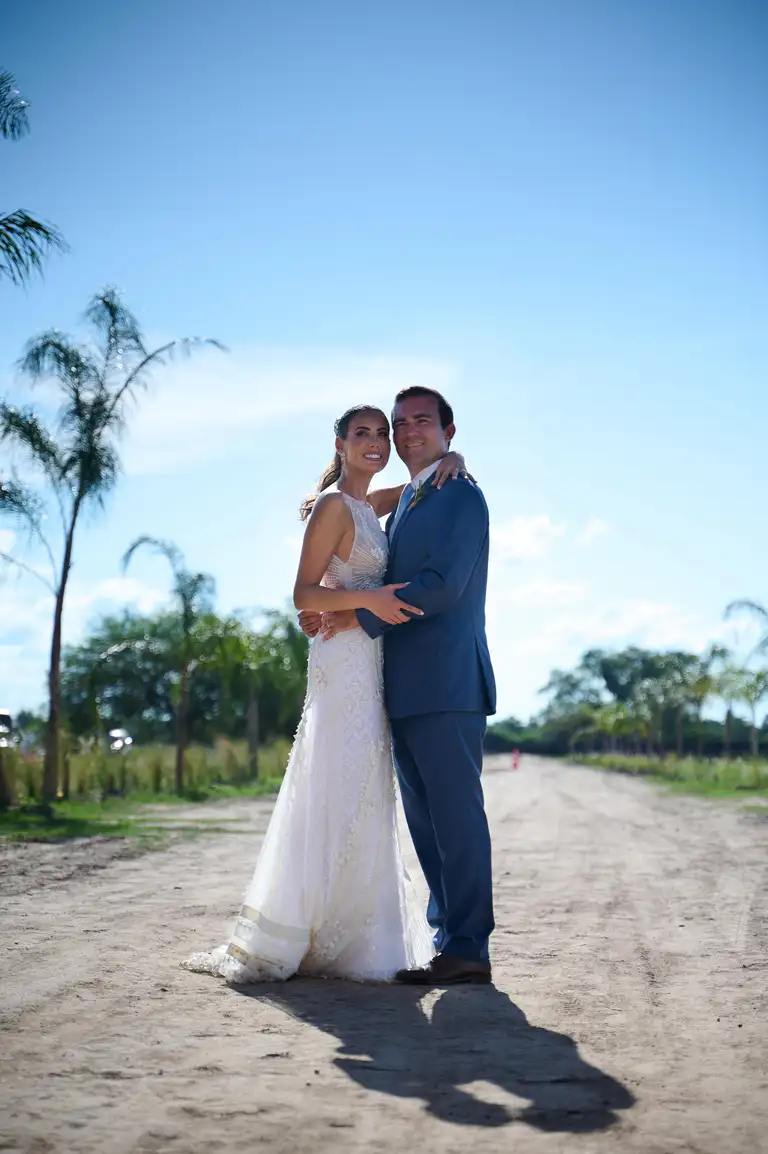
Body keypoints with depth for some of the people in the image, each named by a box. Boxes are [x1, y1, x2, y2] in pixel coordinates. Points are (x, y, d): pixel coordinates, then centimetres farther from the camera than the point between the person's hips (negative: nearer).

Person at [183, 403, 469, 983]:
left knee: (364, 801, 10)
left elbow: (431, 476, 29)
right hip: (345, 659, -9)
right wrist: (366, 599, -25)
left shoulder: (372, 505, 16)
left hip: (371, 666, 9)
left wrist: (451, 461, 6)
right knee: (336, 797, -10)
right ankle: (272, 945, -5)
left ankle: (345, 941, 17)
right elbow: (304, 594, -11)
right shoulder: (333, 505, -7)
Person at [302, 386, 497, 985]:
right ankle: (451, 939, 19)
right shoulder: (404, 504, 23)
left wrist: (361, 617, -14)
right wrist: (329, 609, 2)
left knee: (456, 817, -7)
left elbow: (442, 584, -16)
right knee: (427, 824, 11)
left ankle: (467, 948, -2)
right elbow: (391, 587, 20)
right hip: (408, 690, 9)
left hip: (447, 685, -9)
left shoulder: (461, 496, -5)